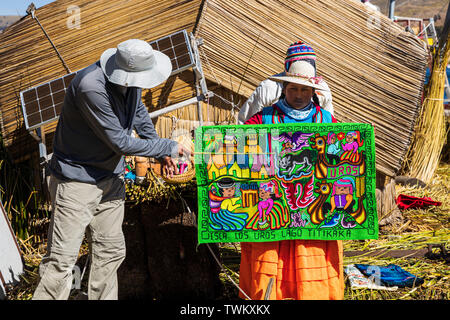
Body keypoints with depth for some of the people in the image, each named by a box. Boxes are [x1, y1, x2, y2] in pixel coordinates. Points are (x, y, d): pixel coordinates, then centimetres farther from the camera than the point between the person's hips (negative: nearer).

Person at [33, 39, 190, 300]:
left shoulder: (130, 79, -5)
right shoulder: (91, 87, -31)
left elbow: (139, 112, 18)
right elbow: (120, 142, -26)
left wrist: (161, 154, 13)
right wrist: (168, 147, -15)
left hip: (110, 178, 8)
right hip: (77, 179, -8)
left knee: (111, 251, 15)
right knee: (62, 259, -8)